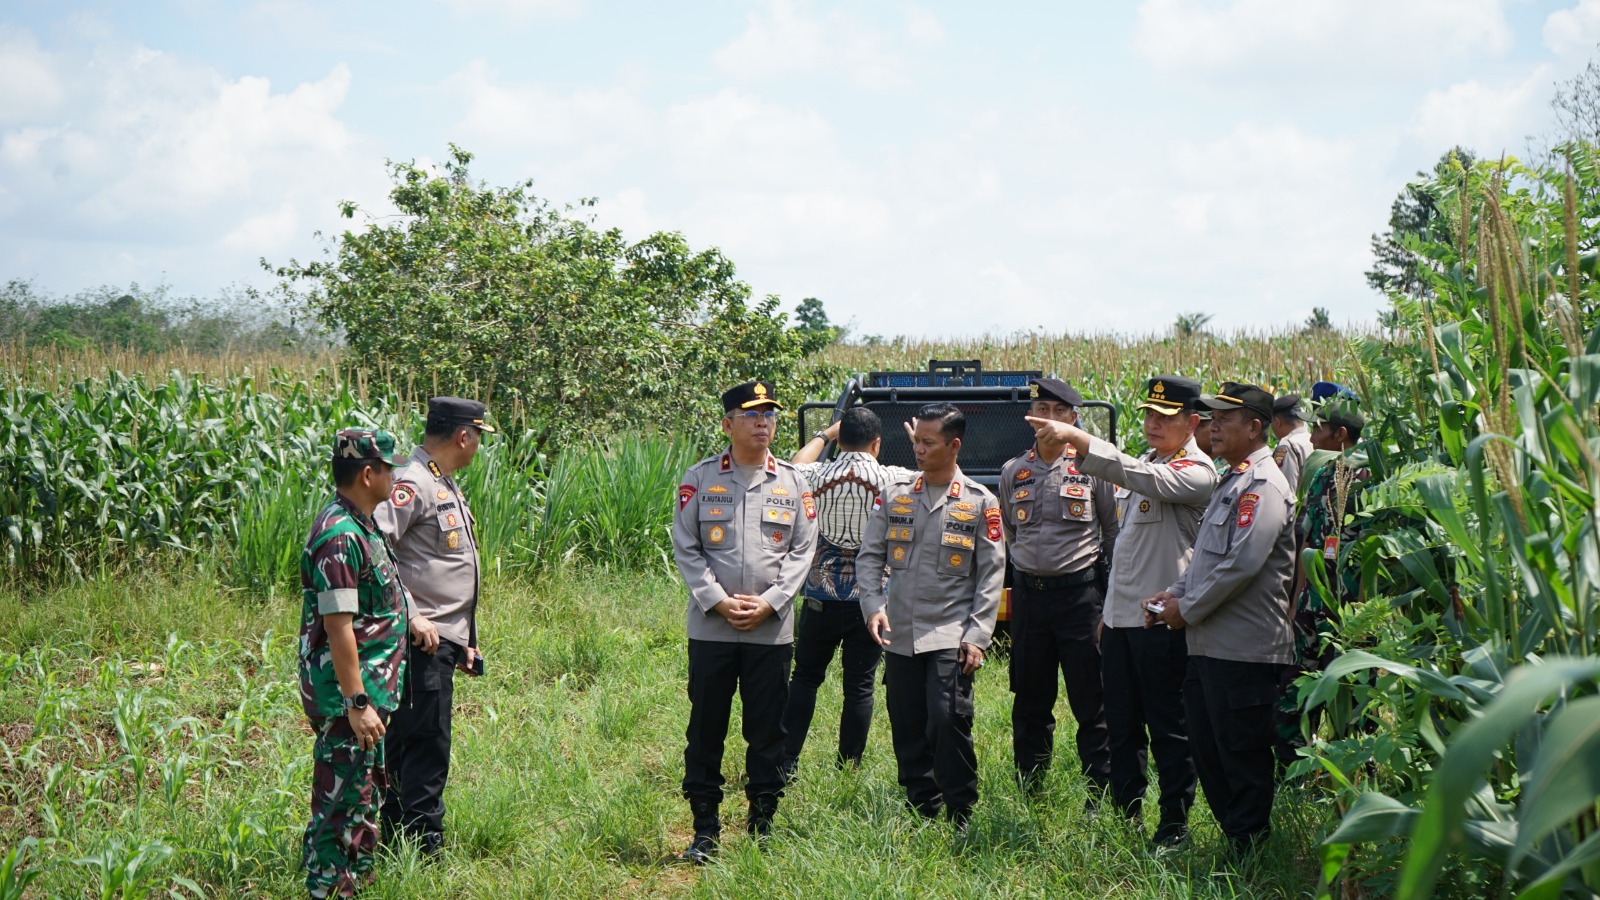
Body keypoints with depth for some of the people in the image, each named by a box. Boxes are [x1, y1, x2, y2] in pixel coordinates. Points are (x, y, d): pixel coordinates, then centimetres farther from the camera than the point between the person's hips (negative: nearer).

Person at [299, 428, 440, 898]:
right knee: (342, 798, -3)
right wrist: (357, 703, -25)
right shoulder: (340, 537, -22)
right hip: (348, 690, -11)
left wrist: (412, 616, 12)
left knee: (367, 789, 20)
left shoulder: (360, 525, 10)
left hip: (371, 687, 11)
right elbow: (338, 627, -25)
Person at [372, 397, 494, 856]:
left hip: (442, 638, 10)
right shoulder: (411, 483, -15)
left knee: (404, 738, 15)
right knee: (427, 743, -5)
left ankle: (391, 834, 22)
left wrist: (464, 638, 22)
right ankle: (423, 846, 2)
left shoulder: (446, 486, 18)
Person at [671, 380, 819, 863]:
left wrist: (768, 603, -9)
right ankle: (705, 829, 11)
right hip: (710, 627, -1)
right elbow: (685, 547, 0)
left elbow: (803, 550, 4)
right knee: (706, 728, 3)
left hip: (771, 629, 1)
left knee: (768, 730, 5)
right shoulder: (699, 478, 2)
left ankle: (762, 824, 16)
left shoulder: (793, 482, 7)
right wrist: (719, 601, -11)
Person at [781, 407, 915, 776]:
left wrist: (824, 434, 30)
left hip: (821, 597, 1)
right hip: (871, 599, -1)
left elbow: (796, 466, 21)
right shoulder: (895, 480, -9)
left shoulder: (816, 476, -4)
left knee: (804, 678, 14)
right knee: (859, 687, 6)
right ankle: (848, 770, 9)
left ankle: (786, 763, 13)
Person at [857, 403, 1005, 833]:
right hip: (899, 634, 4)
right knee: (908, 730, 7)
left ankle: (961, 818, 0)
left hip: (950, 634, -4)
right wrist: (873, 605, -6)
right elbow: (869, 554, 10)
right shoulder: (896, 494, 7)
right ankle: (922, 814, 20)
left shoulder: (980, 503, 0)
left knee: (948, 721, -14)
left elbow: (991, 573, 0)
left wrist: (976, 636, -7)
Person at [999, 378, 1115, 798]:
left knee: (1092, 704, -2)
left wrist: (1110, 594, 1)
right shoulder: (1013, 472, 8)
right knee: (1030, 703, 10)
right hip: (1028, 594, 4)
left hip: (1080, 593, -4)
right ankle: (1027, 792, 19)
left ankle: (1102, 795, 4)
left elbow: (1114, 534, 3)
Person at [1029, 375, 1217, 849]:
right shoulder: (1145, 464, 16)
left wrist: (1079, 440, -39)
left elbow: (1141, 477, -32)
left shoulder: (1196, 472, -12)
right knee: (1121, 722, 14)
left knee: (1168, 726, 0)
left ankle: (1174, 823, 10)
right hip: (1120, 612, 8)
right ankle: (1126, 813, 25)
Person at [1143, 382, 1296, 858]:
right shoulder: (1231, 481, 18)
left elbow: (1241, 565, -22)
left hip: (1244, 646, -10)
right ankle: (1233, 836, 25)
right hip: (1209, 643, 10)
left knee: (1243, 752, -3)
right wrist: (1174, 593, 8)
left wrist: (1187, 609, -13)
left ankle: (1250, 850, 6)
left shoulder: (1263, 486, -13)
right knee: (1207, 748, 14)